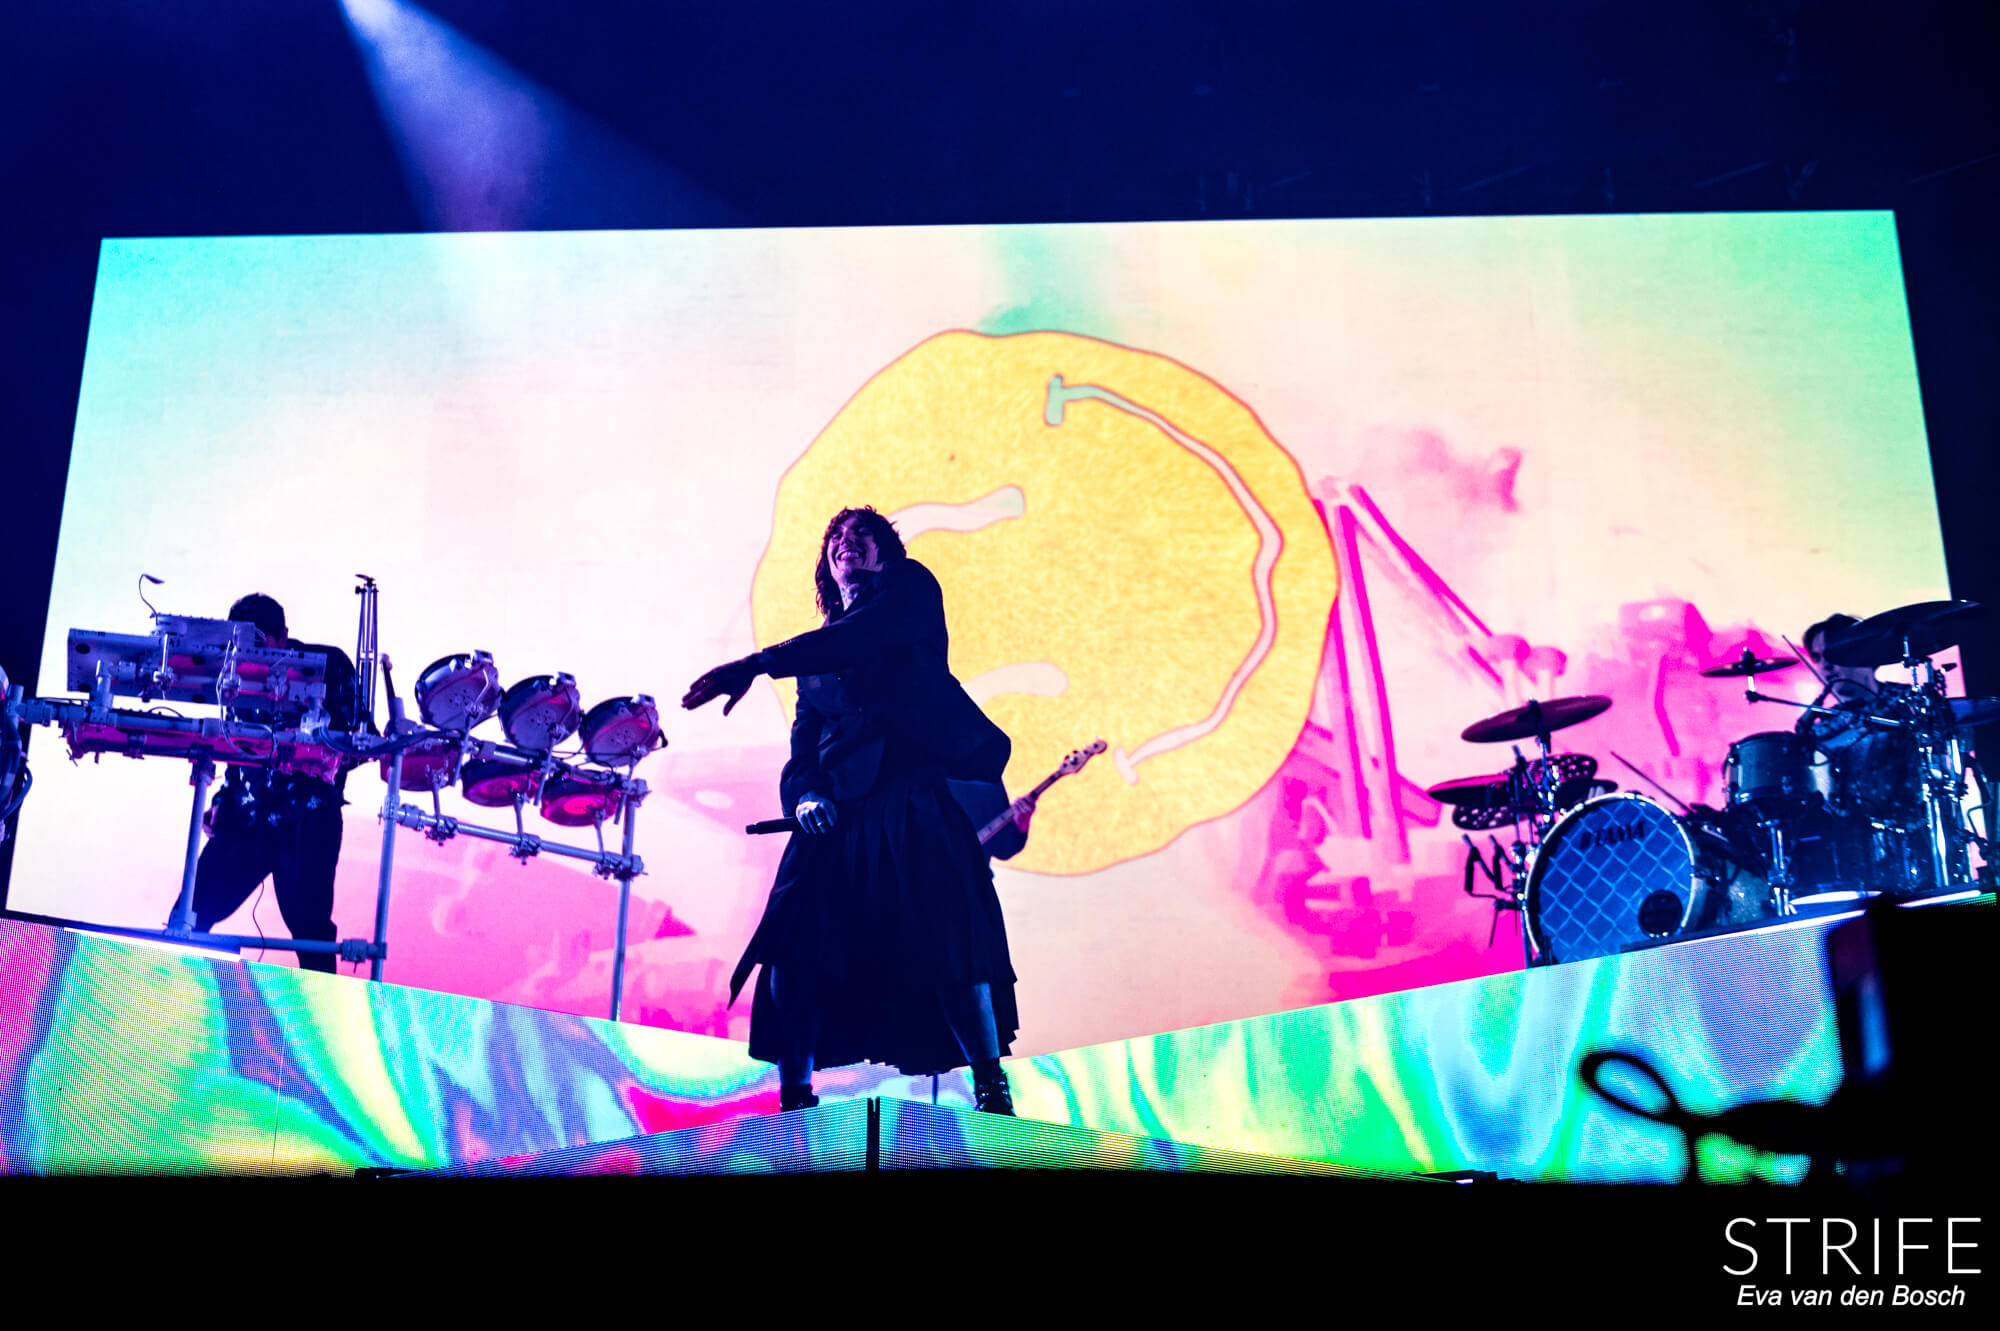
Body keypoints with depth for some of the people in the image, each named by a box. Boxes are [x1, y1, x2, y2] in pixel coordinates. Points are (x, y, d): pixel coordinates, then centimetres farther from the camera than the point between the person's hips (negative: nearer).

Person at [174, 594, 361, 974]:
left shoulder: (330, 665, -4)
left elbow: (347, 738, -9)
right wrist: (224, 800, 10)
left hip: (307, 818, -5)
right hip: (246, 815, 5)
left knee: (308, 924, -9)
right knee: (192, 911, 1)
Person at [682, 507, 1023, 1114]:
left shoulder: (913, 591, 13)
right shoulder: (817, 655, 27)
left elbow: (861, 638, -9)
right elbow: (801, 754, 18)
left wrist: (758, 664, -15)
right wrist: (805, 796, -6)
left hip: (914, 801, -5)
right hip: (839, 816, 5)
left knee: (945, 944, -19)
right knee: (795, 958, -8)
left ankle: (993, 1094, -10)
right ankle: (792, 1108, 3)